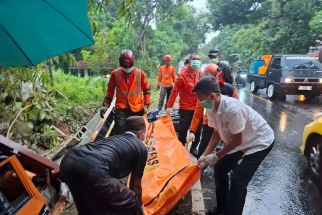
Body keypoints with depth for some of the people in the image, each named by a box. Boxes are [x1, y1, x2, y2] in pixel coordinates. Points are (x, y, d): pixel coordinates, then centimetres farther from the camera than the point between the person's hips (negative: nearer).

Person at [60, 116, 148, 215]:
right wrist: (139, 207, 43)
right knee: (130, 204, 13)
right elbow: (136, 185, 24)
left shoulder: (114, 137, 36)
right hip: (92, 169, -8)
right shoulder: (141, 148, 17)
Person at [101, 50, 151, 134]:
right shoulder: (115, 73, -2)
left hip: (137, 108, 1)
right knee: (119, 132, -11)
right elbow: (110, 90, 7)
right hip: (121, 108, -1)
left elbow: (146, 90, 5)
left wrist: (146, 105, -2)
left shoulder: (140, 73, -2)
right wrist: (106, 105, 2)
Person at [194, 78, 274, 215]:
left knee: (238, 180, -15)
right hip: (241, 142, 8)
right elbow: (217, 134, -1)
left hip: (260, 142, -8)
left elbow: (237, 140, -25)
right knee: (220, 168, 12)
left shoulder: (232, 109, -36)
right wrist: (205, 155, -8)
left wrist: (216, 156, -18)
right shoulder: (212, 108, -12)